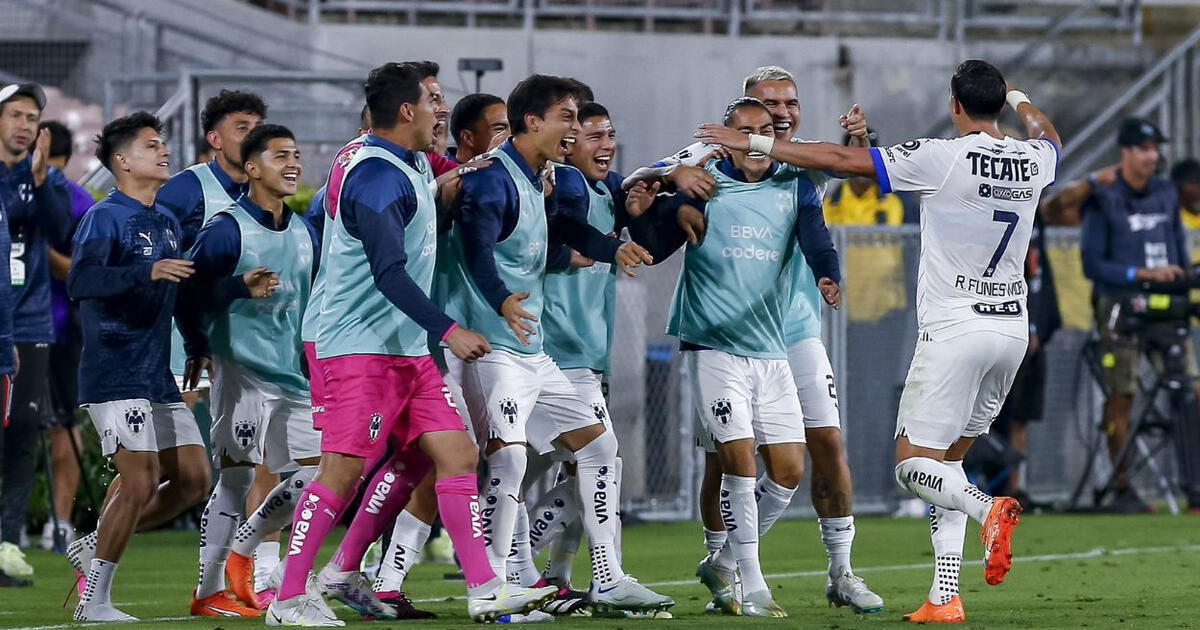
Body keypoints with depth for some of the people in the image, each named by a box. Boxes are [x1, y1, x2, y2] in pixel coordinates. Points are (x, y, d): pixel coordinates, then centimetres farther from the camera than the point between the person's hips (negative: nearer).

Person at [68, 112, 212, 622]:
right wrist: (148, 271, -36)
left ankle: (95, 546, 18)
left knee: (193, 479, 5)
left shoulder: (167, 222, 16)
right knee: (141, 483, -13)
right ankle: (95, 601, -3)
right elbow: (80, 282, -27)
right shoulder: (105, 217, -10)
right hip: (115, 374, -8)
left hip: (159, 376, 9)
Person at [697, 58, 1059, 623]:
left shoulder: (942, 158, -13)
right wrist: (1018, 98, 51)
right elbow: (1049, 137, 32)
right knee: (948, 459, 15)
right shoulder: (1033, 161, 4)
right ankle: (945, 597, 5)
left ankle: (987, 510, -31)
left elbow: (841, 160, -12)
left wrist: (752, 142, -4)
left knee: (913, 463, -1)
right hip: (1013, 327, 6)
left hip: (955, 328, -6)